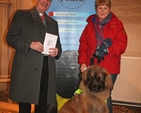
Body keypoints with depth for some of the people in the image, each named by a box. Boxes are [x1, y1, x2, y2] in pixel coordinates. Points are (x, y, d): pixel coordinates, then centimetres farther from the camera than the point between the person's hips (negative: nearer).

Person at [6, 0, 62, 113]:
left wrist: (57, 51, -2)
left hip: (47, 69, 4)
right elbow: (10, 37, -1)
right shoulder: (21, 15, 7)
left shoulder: (53, 22, 22)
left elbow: (58, 44, 23)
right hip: (26, 68, -4)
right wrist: (30, 44, -16)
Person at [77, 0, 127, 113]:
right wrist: (82, 62, -1)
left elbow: (122, 45, -5)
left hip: (109, 68, -3)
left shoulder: (117, 24, 3)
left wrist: (108, 48, -22)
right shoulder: (90, 24, 12)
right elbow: (83, 45, 9)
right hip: (91, 67, 3)